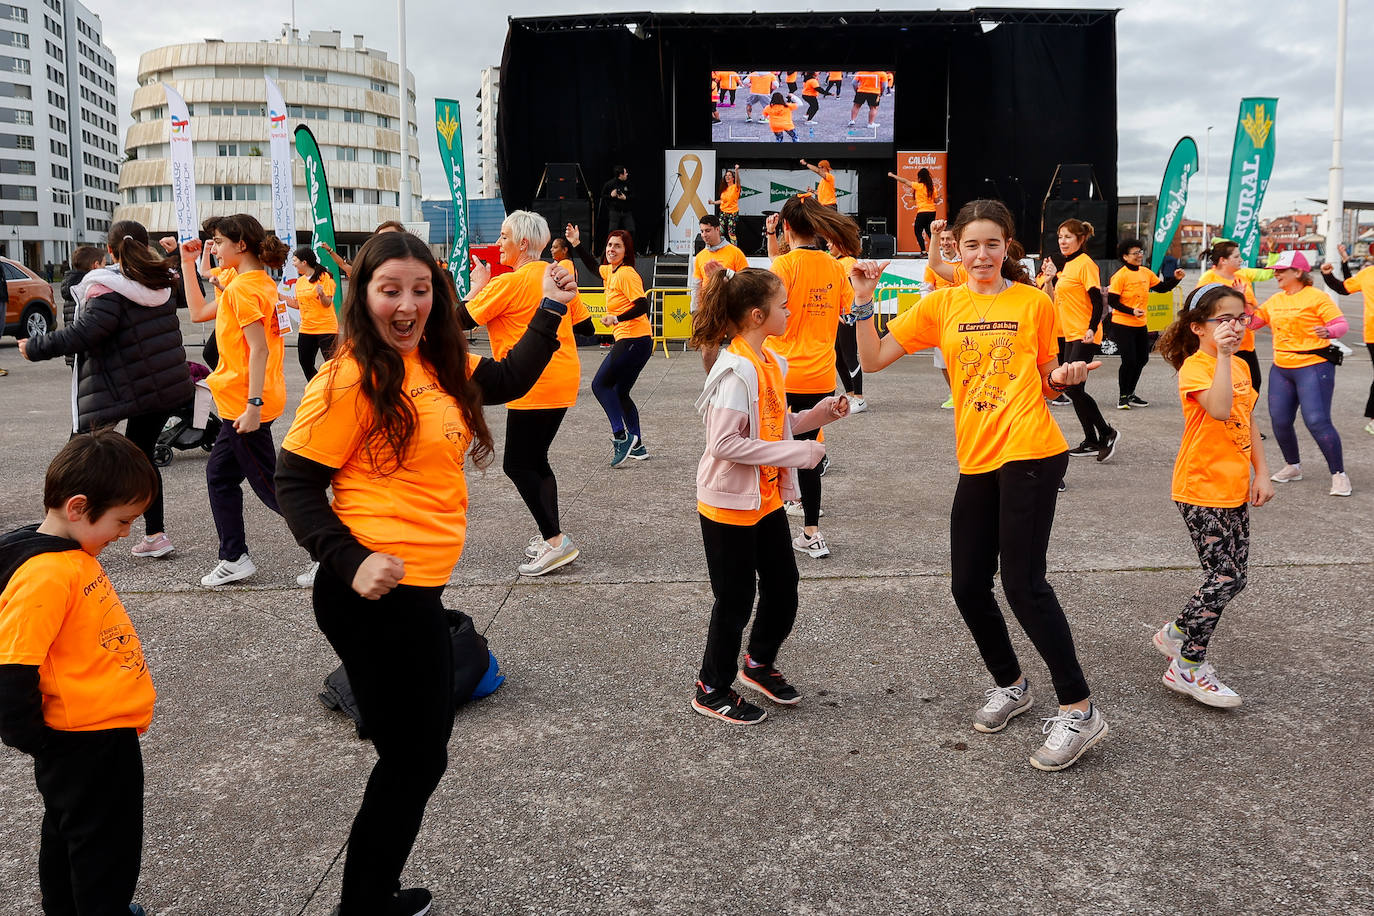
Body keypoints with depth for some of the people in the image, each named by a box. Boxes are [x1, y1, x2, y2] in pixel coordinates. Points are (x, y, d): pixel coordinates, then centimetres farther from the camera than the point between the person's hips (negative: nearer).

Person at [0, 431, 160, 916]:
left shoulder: (73, 553, 2)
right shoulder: (44, 575, -28)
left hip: (105, 735, 10)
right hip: (86, 744, -9)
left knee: (68, 832, 26)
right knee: (105, 848, 8)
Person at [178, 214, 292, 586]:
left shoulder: (243, 288, -17)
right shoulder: (261, 283, 14)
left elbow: (259, 349, -24)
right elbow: (199, 312, 23)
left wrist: (252, 406, -26)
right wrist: (188, 266, 20)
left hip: (244, 405, -10)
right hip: (242, 402, 10)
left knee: (268, 483, -3)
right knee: (220, 473, 17)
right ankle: (234, 559, 23)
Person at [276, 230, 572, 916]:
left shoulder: (438, 363, 7)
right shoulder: (352, 379, -16)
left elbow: (509, 381, 25)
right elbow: (295, 484, -15)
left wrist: (551, 312, 23)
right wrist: (350, 564, -25)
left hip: (416, 592, 9)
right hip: (378, 595, -9)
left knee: (416, 752, 22)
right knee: (416, 757, 5)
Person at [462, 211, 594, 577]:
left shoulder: (507, 283, -14)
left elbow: (460, 320, -8)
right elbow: (585, 325, 14)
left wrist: (479, 284, 5)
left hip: (535, 386, -9)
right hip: (563, 380, 9)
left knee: (517, 464, -1)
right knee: (536, 460, 17)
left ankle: (555, 540, -4)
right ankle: (550, 536, 21)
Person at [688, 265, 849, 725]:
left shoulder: (772, 362, 6)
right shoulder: (735, 369, -22)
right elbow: (725, 443, -28)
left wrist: (818, 414, 0)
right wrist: (798, 453, -25)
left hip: (767, 499, 8)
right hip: (730, 504, -8)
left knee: (783, 590, 18)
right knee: (735, 599, 5)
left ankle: (759, 664, 41)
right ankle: (712, 690, 24)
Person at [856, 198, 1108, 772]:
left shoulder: (1034, 302, 4)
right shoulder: (942, 305, 9)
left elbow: (1044, 380, 14)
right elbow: (873, 359, 4)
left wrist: (1064, 377, -8)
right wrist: (864, 300, -6)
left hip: (1029, 454, -4)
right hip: (977, 460, 5)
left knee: (1022, 582, -11)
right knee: (968, 586, 7)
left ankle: (1079, 710, 1)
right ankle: (1010, 685, 31)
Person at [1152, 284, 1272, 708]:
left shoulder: (1241, 366, 12)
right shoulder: (1194, 366, -14)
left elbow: (1248, 424, 17)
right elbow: (1219, 409, -33)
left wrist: (1261, 473, 10)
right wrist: (1222, 354, -28)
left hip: (1234, 489, 8)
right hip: (1202, 488, -8)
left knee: (1232, 575, 11)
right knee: (1226, 576, -9)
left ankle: (1177, 632, 31)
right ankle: (1187, 666, 2)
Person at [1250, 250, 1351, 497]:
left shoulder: (1317, 297, -8)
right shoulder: (1275, 300, 11)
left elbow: (1342, 323, -11)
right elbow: (1252, 322, 14)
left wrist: (1328, 332, -31)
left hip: (1314, 367, -7)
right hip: (1281, 369, 7)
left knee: (1317, 421, -14)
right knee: (1280, 421, 7)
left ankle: (1339, 474, -3)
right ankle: (1292, 467, 28)